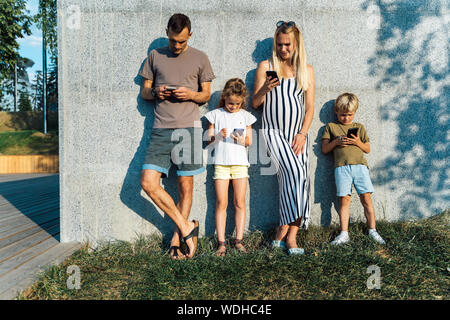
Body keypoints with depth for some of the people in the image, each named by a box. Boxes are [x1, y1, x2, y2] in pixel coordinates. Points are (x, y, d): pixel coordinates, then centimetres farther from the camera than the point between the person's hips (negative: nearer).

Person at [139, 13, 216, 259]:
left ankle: (176, 240, 16)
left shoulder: (199, 58, 10)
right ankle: (186, 227, 4)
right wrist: (155, 92, -6)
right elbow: (144, 92, 17)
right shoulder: (155, 56, 14)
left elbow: (206, 95, 12)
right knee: (148, 182, -10)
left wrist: (190, 94, -9)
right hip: (161, 129, 2)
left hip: (189, 127, -1)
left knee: (185, 185, 0)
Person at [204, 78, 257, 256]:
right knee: (221, 203, -2)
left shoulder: (245, 116, 10)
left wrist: (242, 141, -11)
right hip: (221, 162, -1)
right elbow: (209, 139, 6)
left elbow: (249, 141, 11)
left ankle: (239, 239, 9)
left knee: (240, 203, 1)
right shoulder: (216, 115, 7)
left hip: (240, 163, 1)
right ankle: (221, 242, 2)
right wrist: (218, 136, -15)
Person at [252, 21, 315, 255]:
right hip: (274, 131, -3)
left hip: (298, 134, 3)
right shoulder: (266, 66, 7)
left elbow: (310, 107, 10)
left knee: (299, 179, -7)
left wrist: (302, 133, -4)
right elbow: (255, 104, 6)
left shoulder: (307, 70, 14)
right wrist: (265, 88, -14)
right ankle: (284, 233, -11)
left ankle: (290, 235, 0)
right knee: (293, 172, -21)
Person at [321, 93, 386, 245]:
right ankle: (344, 234, 3)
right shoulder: (331, 127, 14)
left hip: (360, 165, 2)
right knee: (344, 199, -3)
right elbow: (324, 149, 11)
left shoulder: (359, 127, 18)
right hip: (341, 167, -1)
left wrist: (358, 142, -1)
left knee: (366, 198, -2)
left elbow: (367, 149, 18)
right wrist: (336, 142, -5)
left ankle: (372, 231, 9)